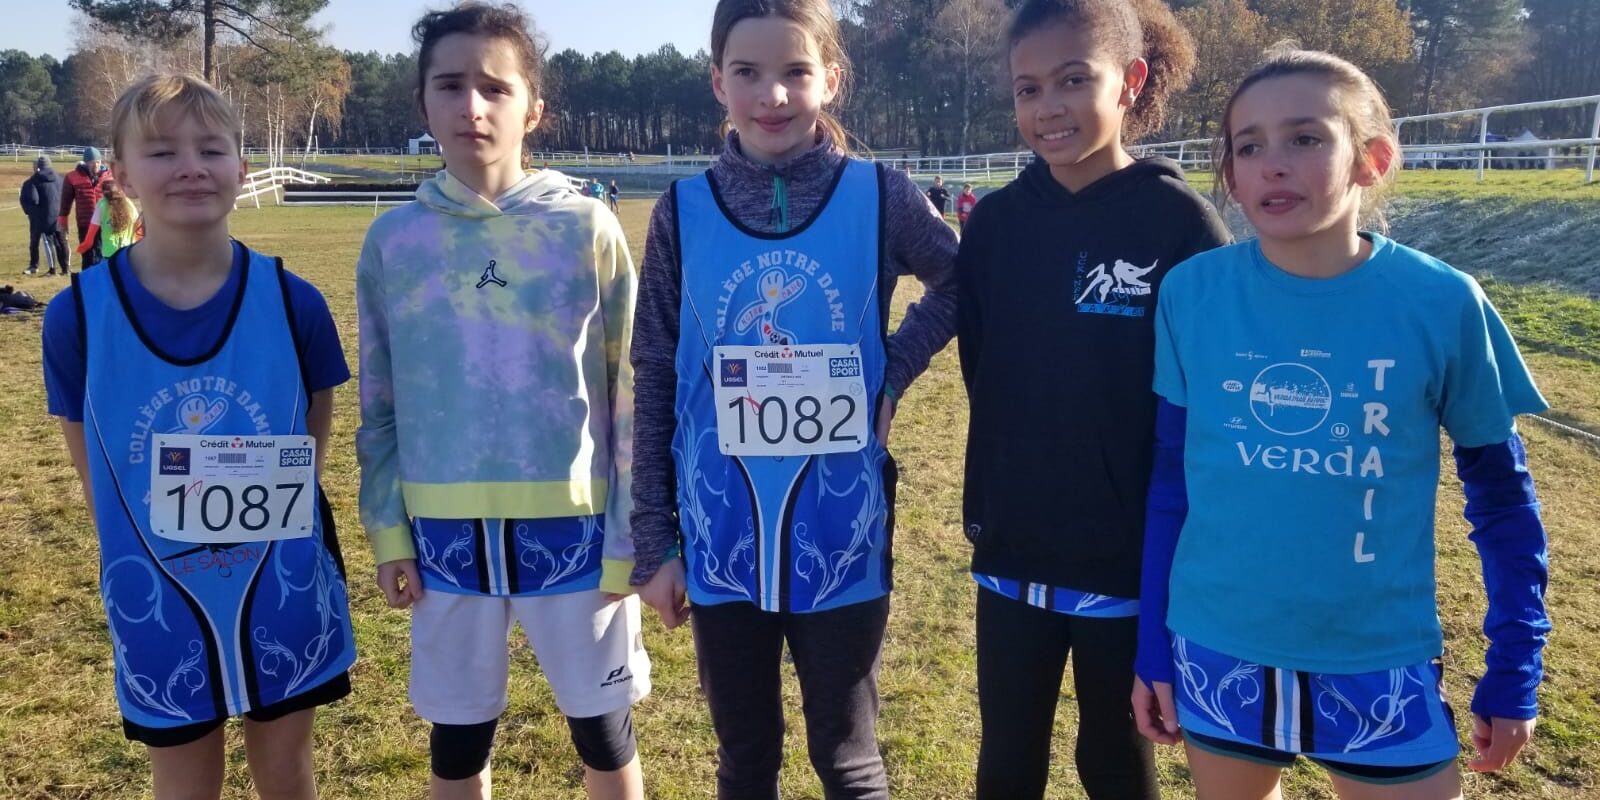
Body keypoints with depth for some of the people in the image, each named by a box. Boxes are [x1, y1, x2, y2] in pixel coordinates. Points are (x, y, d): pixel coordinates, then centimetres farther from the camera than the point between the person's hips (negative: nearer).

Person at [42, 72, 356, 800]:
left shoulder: (293, 303, -11)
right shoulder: (77, 315, -11)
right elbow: (90, 462, 2)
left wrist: (278, 516, -1)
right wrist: (140, 544, 3)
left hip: (283, 586, 0)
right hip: (155, 596, 0)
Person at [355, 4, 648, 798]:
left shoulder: (586, 228, -6)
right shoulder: (393, 241, 1)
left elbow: (630, 393, -4)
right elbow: (378, 404, 8)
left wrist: (628, 538, -5)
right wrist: (387, 531, 4)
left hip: (570, 524, -2)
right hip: (447, 533, 2)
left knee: (604, 733, 13)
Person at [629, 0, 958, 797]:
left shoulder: (880, 197, -6)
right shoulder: (683, 211, -3)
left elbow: (961, 284, 11)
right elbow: (656, 384, 1)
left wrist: (895, 368, -6)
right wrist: (653, 541, 1)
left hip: (840, 535, -1)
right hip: (722, 540, 1)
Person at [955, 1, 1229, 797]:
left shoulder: (1180, 222, -11)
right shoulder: (995, 221, 0)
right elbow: (983, 373, 6)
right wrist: (984, 508, 1)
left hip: (1131, 555, -3)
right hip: (1011, 549, 3)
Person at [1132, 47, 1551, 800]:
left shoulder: (1442, 304, -12)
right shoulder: (1191, 293, -9)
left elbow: (1501, 491, 1)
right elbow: (1169, 477, 1)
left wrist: (1515, 667, 3)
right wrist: (1153, 645, 4)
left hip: (1380, 664, -1)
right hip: (1216, 653, 1)